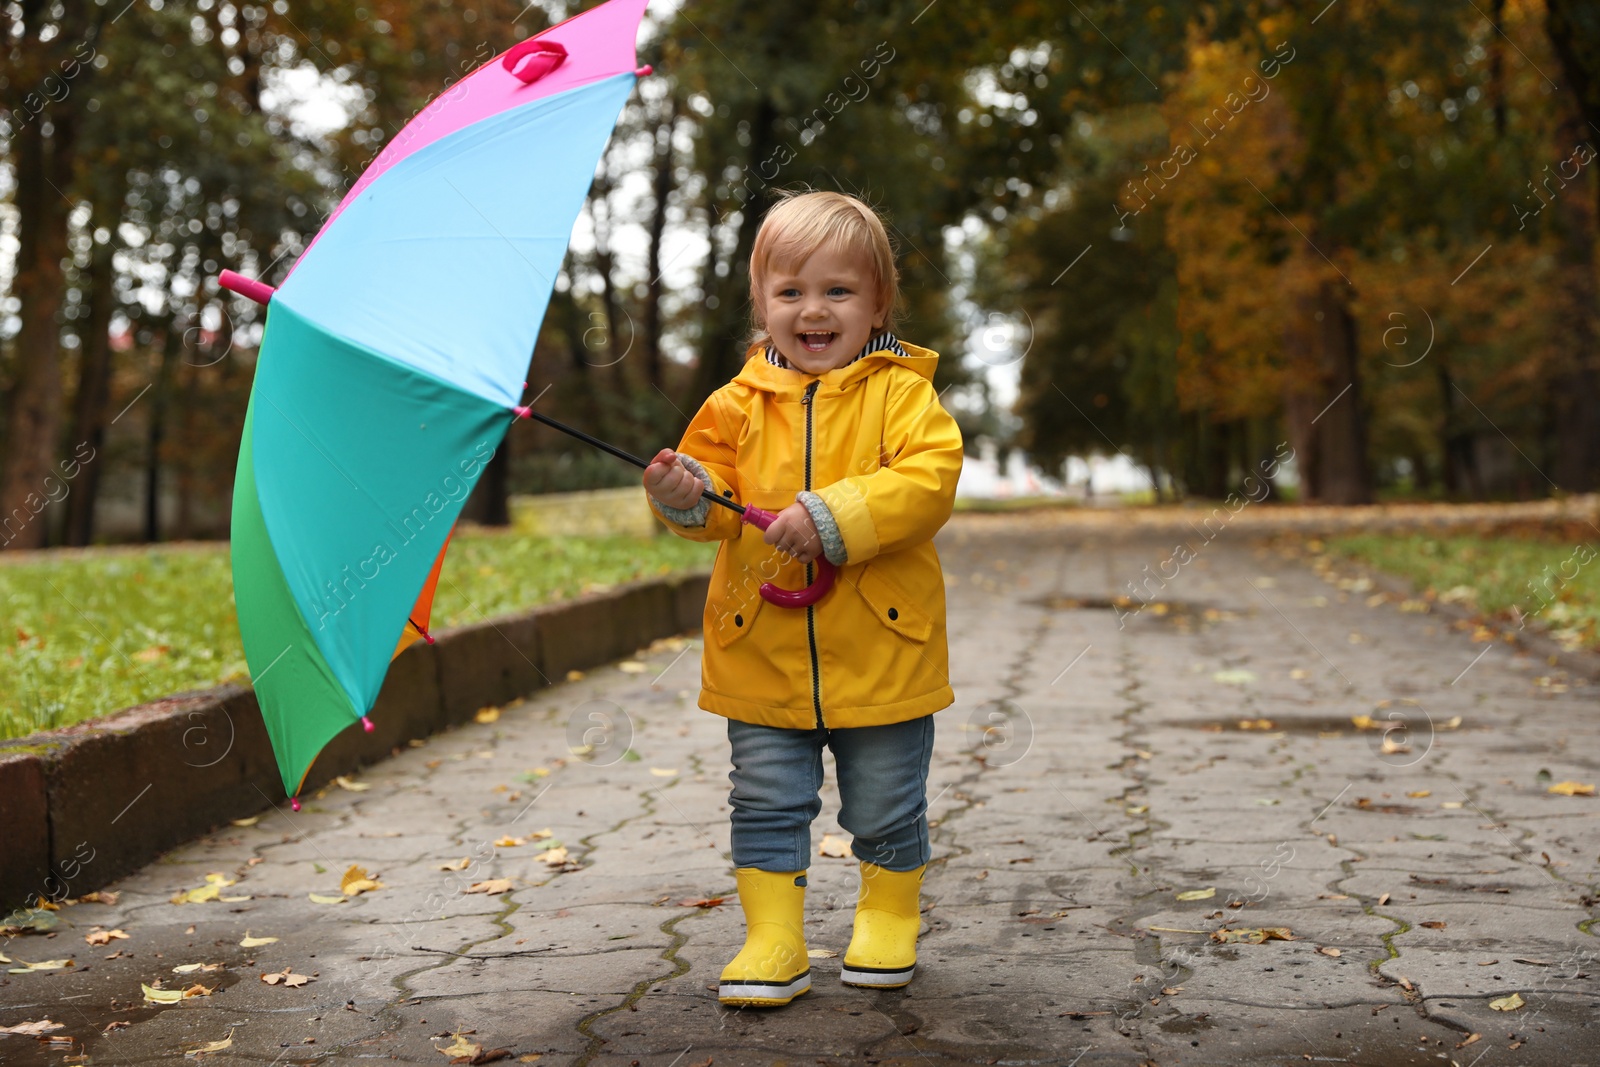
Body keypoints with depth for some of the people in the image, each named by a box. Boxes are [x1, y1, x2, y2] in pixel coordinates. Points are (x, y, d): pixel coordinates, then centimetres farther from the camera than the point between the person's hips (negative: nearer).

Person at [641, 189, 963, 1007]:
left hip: (881, 650, -2)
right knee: (767, 805, 7)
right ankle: (773, 941, 19)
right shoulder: (741, 404, 5)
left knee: (885, 809, 12)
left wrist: (832, 516, -26)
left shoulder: (900, 392, -4)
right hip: (761, 655, 2)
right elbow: (720, 500, 4)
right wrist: (686, 494, -19)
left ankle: (889, 925, 33)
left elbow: (929, 478, -17)